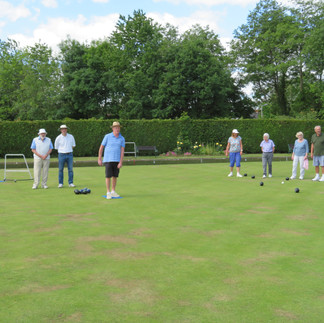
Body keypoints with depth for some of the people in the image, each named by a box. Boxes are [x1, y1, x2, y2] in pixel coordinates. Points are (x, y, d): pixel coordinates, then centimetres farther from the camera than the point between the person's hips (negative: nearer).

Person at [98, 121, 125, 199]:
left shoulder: (122, 139, 3)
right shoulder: (107, 136, -4)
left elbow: (122, 151, -3)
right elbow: (101, 147, 1)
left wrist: (121, 162, -12)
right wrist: (99, 159, -1)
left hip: (117, 160, 3)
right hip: (108, 160, -3)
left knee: (115, 176, 8)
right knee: (108, 176, -6)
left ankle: (113, 191, 21)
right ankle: (108, 193, 2)